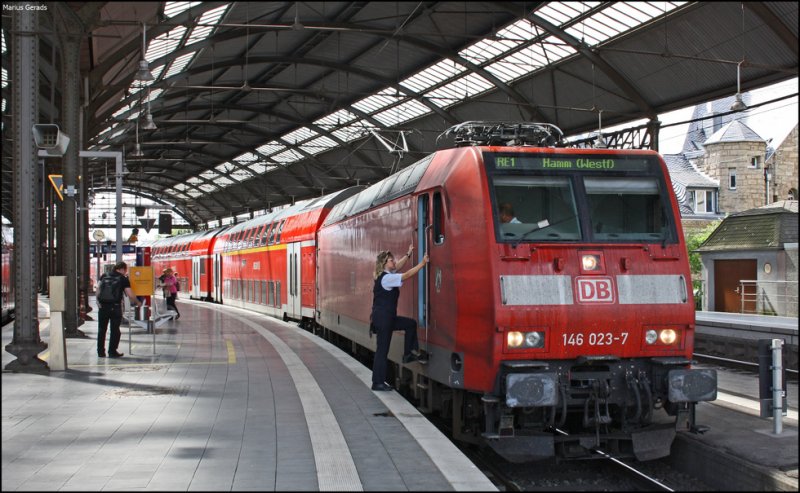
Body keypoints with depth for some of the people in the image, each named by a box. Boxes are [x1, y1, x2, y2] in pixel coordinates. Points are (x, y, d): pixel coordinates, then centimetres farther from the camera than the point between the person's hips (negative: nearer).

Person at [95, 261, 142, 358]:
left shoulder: (104, 276, 11)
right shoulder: (123, 279, 0)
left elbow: (98, 289, 2)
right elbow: (130, 295, -3)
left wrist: (98, 301, 5)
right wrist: (138, 303, 10)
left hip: (103, 306, 3)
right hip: (115, 307, -3)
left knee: (102, 329, 12)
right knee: (115, 330, 6)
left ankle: (101, 351, 15)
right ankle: (112, 352, 7)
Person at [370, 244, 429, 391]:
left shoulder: (384, 275, 9)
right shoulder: (386, 278, -18)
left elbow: (398, 266, 23)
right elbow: (407, 275, -21)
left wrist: (408, 254, 22)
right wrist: (422, 263, -18)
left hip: (387, 318, 10)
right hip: (382, 318, -10)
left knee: (410, 324, 18)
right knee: (382, 349, -4)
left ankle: (408, 354, 21)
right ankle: (377, 383, 2)